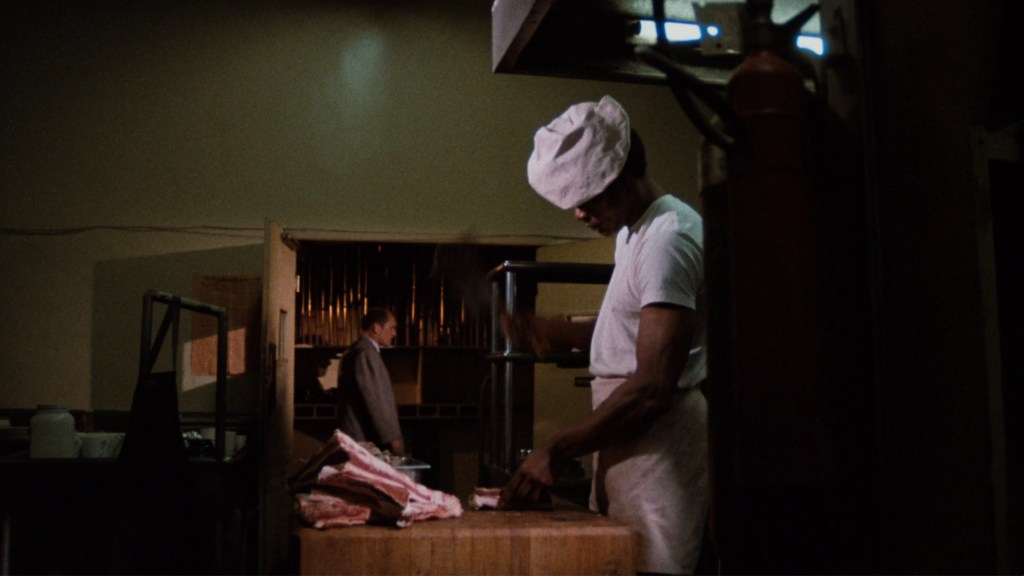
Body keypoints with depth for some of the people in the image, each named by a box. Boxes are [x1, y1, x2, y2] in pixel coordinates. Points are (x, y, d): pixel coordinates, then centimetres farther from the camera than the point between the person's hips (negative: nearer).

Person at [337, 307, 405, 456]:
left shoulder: (357, 351, 17)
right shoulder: (366, 353, -15)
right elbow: (375, 400, -19)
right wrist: (393, 437, -17)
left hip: (360, 437, 10)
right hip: (365, 439, -10)